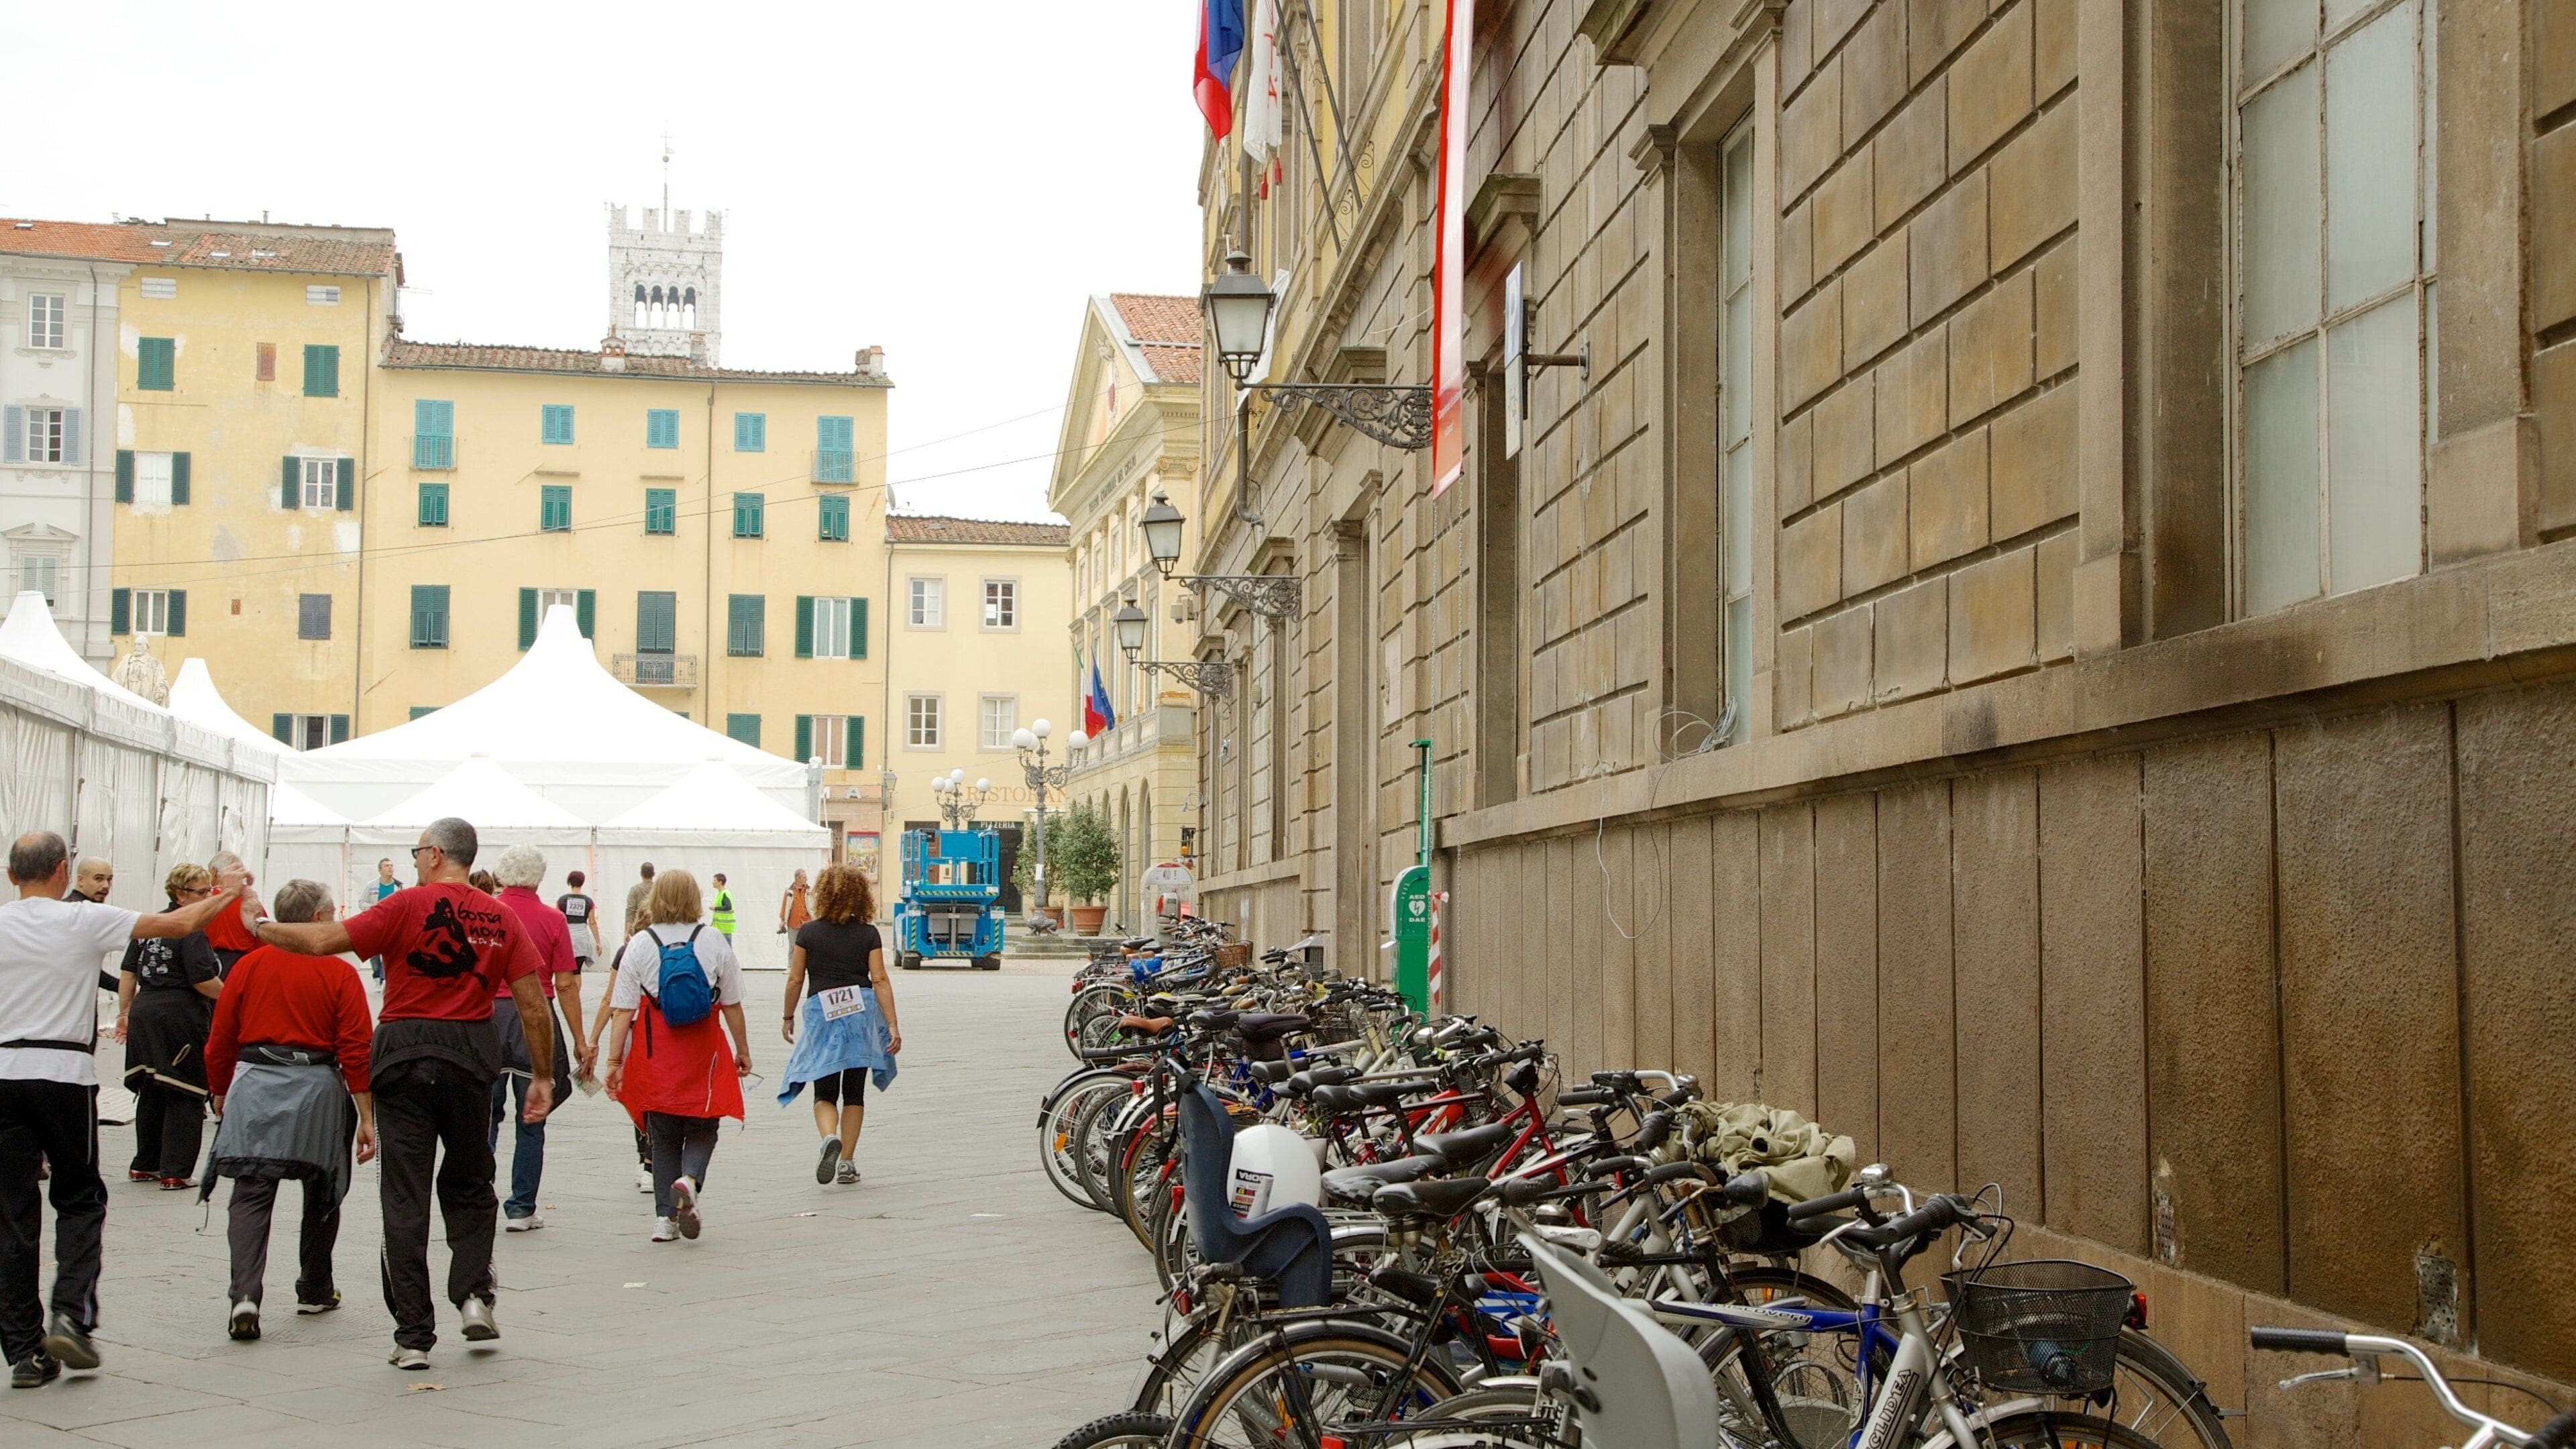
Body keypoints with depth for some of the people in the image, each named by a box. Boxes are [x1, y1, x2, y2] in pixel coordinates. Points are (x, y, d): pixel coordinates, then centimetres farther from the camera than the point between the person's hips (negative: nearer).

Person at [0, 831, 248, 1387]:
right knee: (80, 1200, 13)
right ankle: (72, 1316, -3)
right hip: (64, 1075, -2)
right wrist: (226, 895, 17)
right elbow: (176, 925, 2)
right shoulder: (84, 920, -4)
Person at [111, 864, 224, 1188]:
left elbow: (128, 973, 14)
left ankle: (144, 1165, 26)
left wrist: (124, 1013, 20)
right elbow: (203, 982, -17)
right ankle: (175, 1172, 0)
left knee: (151, 1093, 18)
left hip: (144, 1014, 8)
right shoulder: (191, 931, -13)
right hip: (181, 1019, -8)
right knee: (184, 1097, 0)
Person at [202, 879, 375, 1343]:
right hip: (318, 1090, -1)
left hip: (253, 1086, 1)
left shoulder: (247, 966, 5)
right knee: (321, 1195, 17)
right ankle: (315, 1291, 30)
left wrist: (221, 1095, 23)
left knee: (251, 1196, 0)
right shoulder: (339, 974, -4)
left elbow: (219, 1043, 8)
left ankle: (245, 1295, -18)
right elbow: (356, 1051, -8)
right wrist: (366, 1118, -5)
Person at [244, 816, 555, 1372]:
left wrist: (260, 927, 7)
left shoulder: (410, 906, -7)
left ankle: (414, 1335, 4)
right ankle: (474, 1293, 5)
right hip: (471, 1056, 3)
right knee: (468, 1184, 22)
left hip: (405, 1055, -3)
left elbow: (323, 940, -10)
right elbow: (534, 1005, 2)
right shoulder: (501, 918, 4)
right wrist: (543, 1077, 10)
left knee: (405, 1199, 3)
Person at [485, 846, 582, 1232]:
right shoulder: (553, 920, -2)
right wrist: (579, 1040, 2)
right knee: (531, 1122, 7)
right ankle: (521, 1210, 10)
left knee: (485, 1115, 10)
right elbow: (566, 985, -4)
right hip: (536, 1021, -1)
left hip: (487, 1020, 1)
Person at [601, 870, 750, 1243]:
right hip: (703, 1050, -1)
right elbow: (732, 1005, 3)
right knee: (702, 1127, 12)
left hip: (656, 1053, 1)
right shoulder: (715, 942, -1)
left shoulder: (640, 944, -2)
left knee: (663, 1137, 12)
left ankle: (665, 1218, 11)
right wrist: (743, 1050, 14)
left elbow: (623, 1009, -5)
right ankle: (689, 1179, -17)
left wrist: (615, 1061, -1)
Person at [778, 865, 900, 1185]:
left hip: (820, 1013, -1)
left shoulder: (808, 932, -1)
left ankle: (830, 1138, -22)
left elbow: (795, 980, 1)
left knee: (824, 1093, 7)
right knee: (854, 1093, 12)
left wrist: (788, 1017, 15)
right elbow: (880, 980, -6)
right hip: (861, 1014, 1)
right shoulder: (868, 934, -1)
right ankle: (847, 1162, 11)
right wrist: (892, 1025, -5)